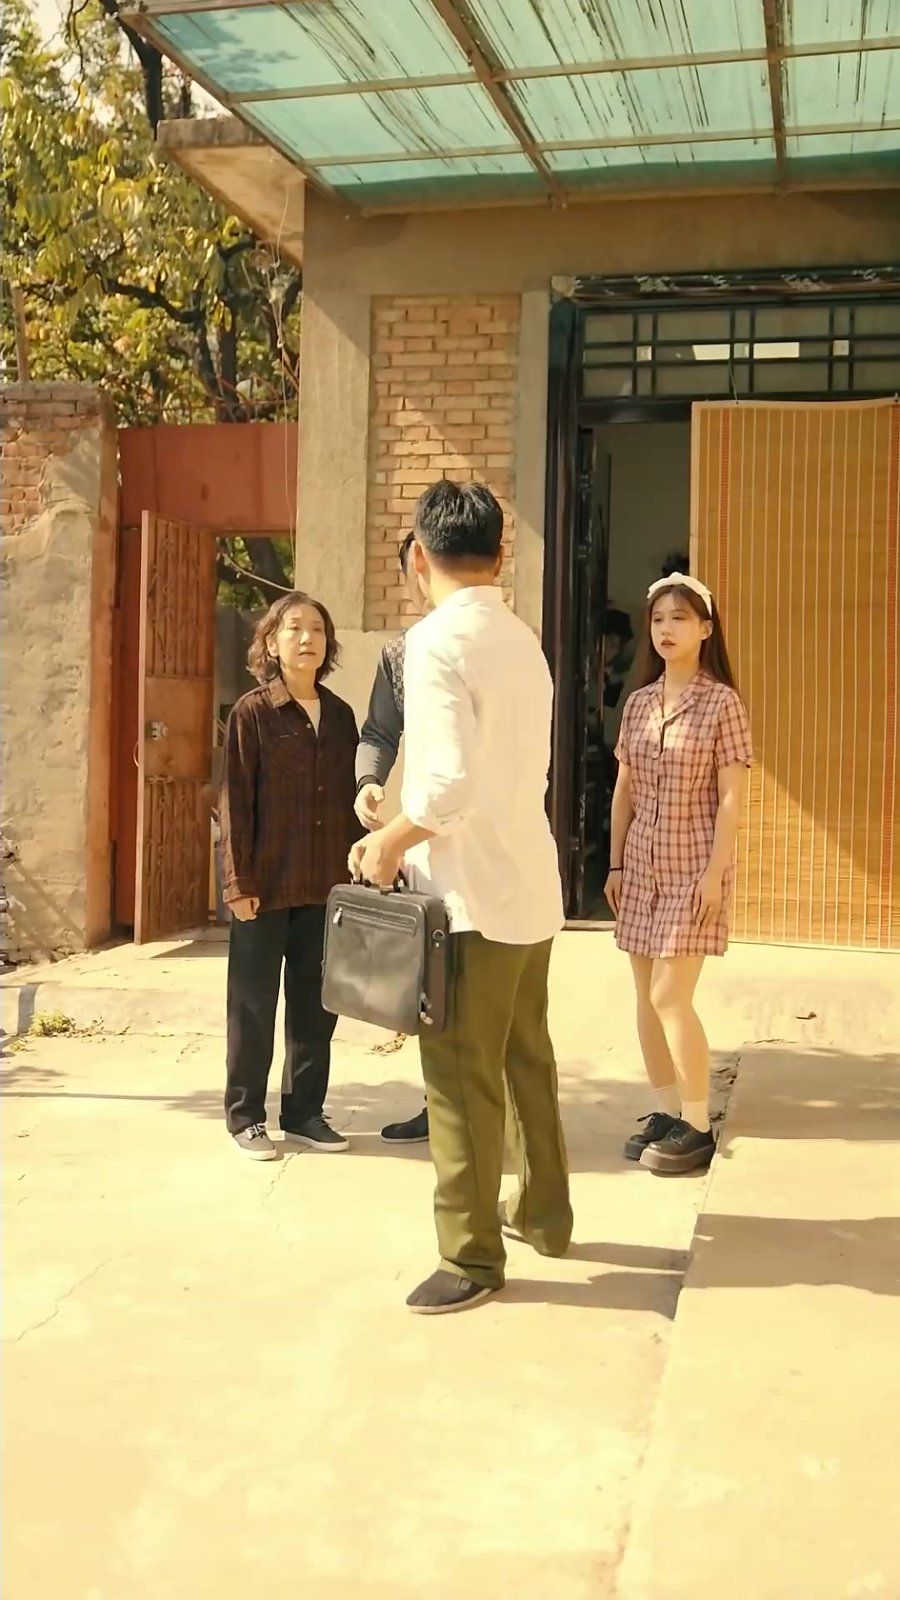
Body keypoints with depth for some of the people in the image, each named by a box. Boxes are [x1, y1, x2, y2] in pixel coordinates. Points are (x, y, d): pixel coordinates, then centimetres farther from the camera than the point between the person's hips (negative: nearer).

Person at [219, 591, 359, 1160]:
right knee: (254, 1006, 5)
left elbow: (350, 798, 11)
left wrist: (355, 871, 8)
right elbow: (236, 803, -7)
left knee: (317, 1006, 11)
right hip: (267, 888, -4)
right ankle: (246, 1116, 17)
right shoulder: (252, 714, -5)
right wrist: (239, 882, -11)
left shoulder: (340, 715, 9)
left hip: (326, 888, 5)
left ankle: (304, 1111, 24)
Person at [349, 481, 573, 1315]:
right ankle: (542, 1213, 33)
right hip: (529, 885, 9)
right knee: (527, 1060, 19)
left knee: (462, 1077, 1)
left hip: (473, 894, -8)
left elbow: (451, 782, -24)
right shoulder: (523, 639, 10)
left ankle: (472, 1256, 10)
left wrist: (389, 843, -10)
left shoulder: (438, 639, -15)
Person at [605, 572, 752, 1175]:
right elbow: (624, 790, 11)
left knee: (670, 996, -9)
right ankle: (666, 1111, 21)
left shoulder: (722, 702, -7)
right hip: (643, 866, 6)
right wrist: (616, 863, 8)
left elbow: (732, 796, -10)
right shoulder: (638, 703, 8)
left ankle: (698, 1126, 3)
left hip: (693, 867, -6)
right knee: (647, 996, 8)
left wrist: (715, 871, -15)